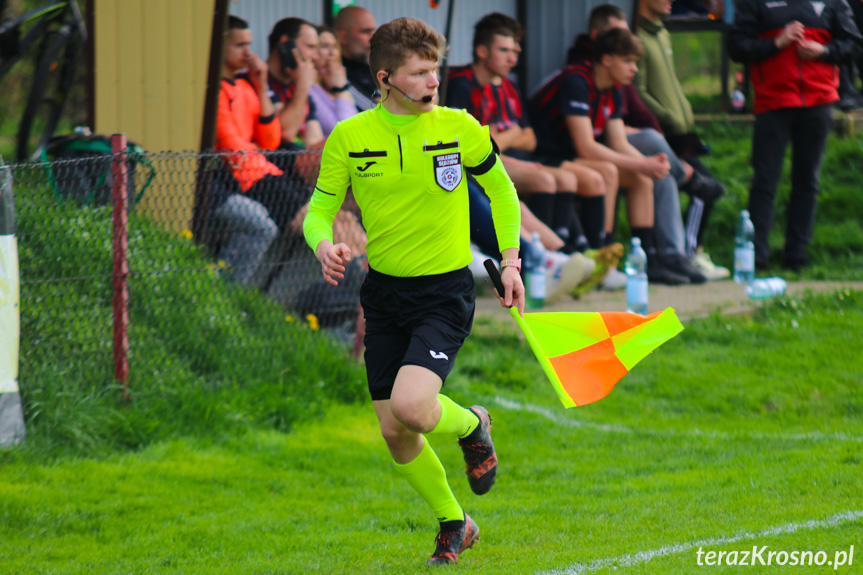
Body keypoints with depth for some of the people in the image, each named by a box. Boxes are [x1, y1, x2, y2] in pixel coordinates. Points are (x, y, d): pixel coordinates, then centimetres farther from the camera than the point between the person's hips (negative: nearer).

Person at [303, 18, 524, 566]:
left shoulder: (459, 128, -6)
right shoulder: (348, 138, -5)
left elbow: (501, 189, 10)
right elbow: (320, 208, 3)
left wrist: (510, 262, 4)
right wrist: (325, 245, -19)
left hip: (446, 291, -3)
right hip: (384, 293, 3)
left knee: (411, 408, -25)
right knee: (395, 434, 4)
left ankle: (473, 426, 10)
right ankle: (453, 523, 29)